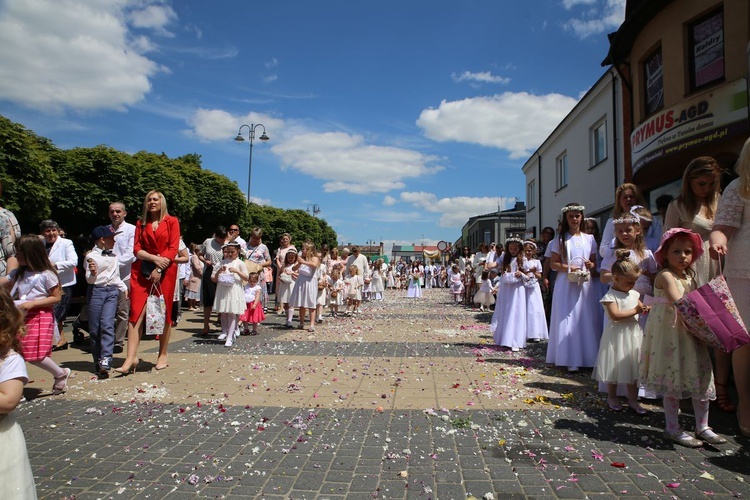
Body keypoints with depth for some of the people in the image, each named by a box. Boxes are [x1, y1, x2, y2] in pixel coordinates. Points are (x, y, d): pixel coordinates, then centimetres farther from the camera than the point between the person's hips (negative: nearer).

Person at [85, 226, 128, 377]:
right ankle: (98, 360, 14)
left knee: (107, 325, -11)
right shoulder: (91, 256, -3)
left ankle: (105, 361, -17)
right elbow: (89, 280, -5)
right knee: (94, 328, 1)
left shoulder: (113, 256, 15)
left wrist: (123, 288, 18)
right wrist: (93, 273, -25)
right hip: (96, 291, -3)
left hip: (112, 291, 3)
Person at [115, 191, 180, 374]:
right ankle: (131, 357, -7)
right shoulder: (140, 223, 15)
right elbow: (137, 249, 6)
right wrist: (154, 258, -12)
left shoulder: (171, 221, 5)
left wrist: (159, 269, -13)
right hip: (142, 271, 3)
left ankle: (163, 356, 13)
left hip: (165, 271, -2)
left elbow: (173, 249, -3)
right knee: (136, 312, -6)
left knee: (164, 312, 3)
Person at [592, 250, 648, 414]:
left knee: (633, 367, 11)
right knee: (615, 367, 6)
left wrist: (645, 309, -3)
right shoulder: (610, 296, -15)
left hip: (633, 334, 7)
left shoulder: (633, 294, 8)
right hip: (617, 336, -6)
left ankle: (633, 400, 21)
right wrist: (635, 310, -20)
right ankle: (612, 397, 24)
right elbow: (615, 315, -25)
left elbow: (640, 306, 20)